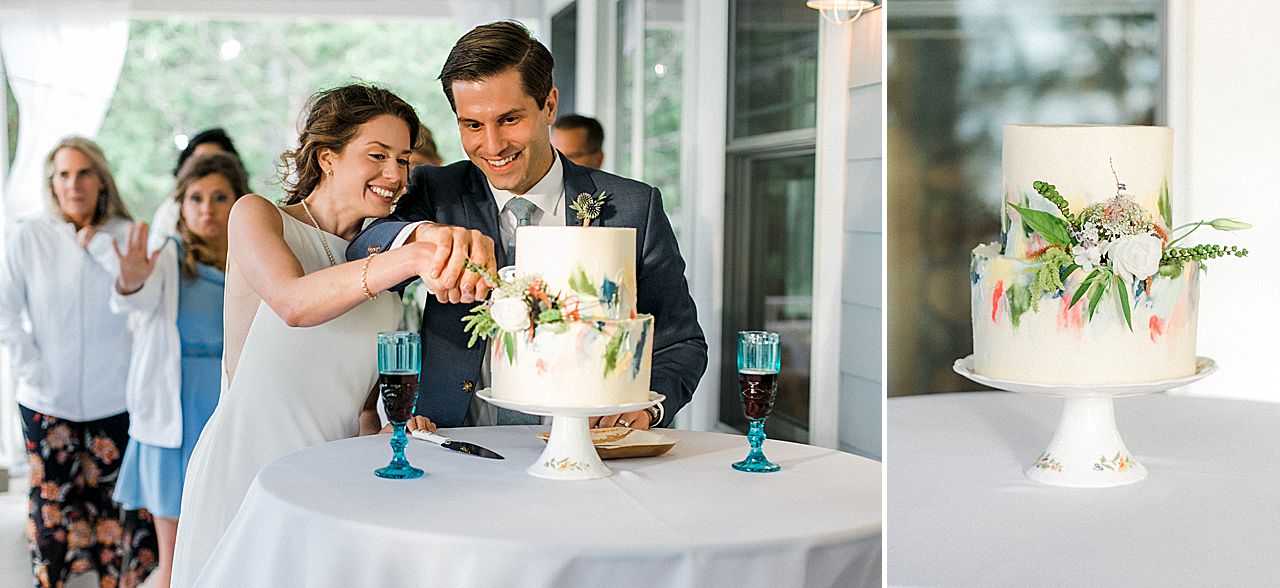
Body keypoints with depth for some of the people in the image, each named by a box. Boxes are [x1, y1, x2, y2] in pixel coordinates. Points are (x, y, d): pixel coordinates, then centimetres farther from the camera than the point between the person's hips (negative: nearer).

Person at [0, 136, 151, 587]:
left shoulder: (126, 237, -2)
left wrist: (98, 246, -16)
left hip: (112, 398, 0)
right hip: (47, 400, 0)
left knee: (108, 497, 10)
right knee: (52, 499, 9)